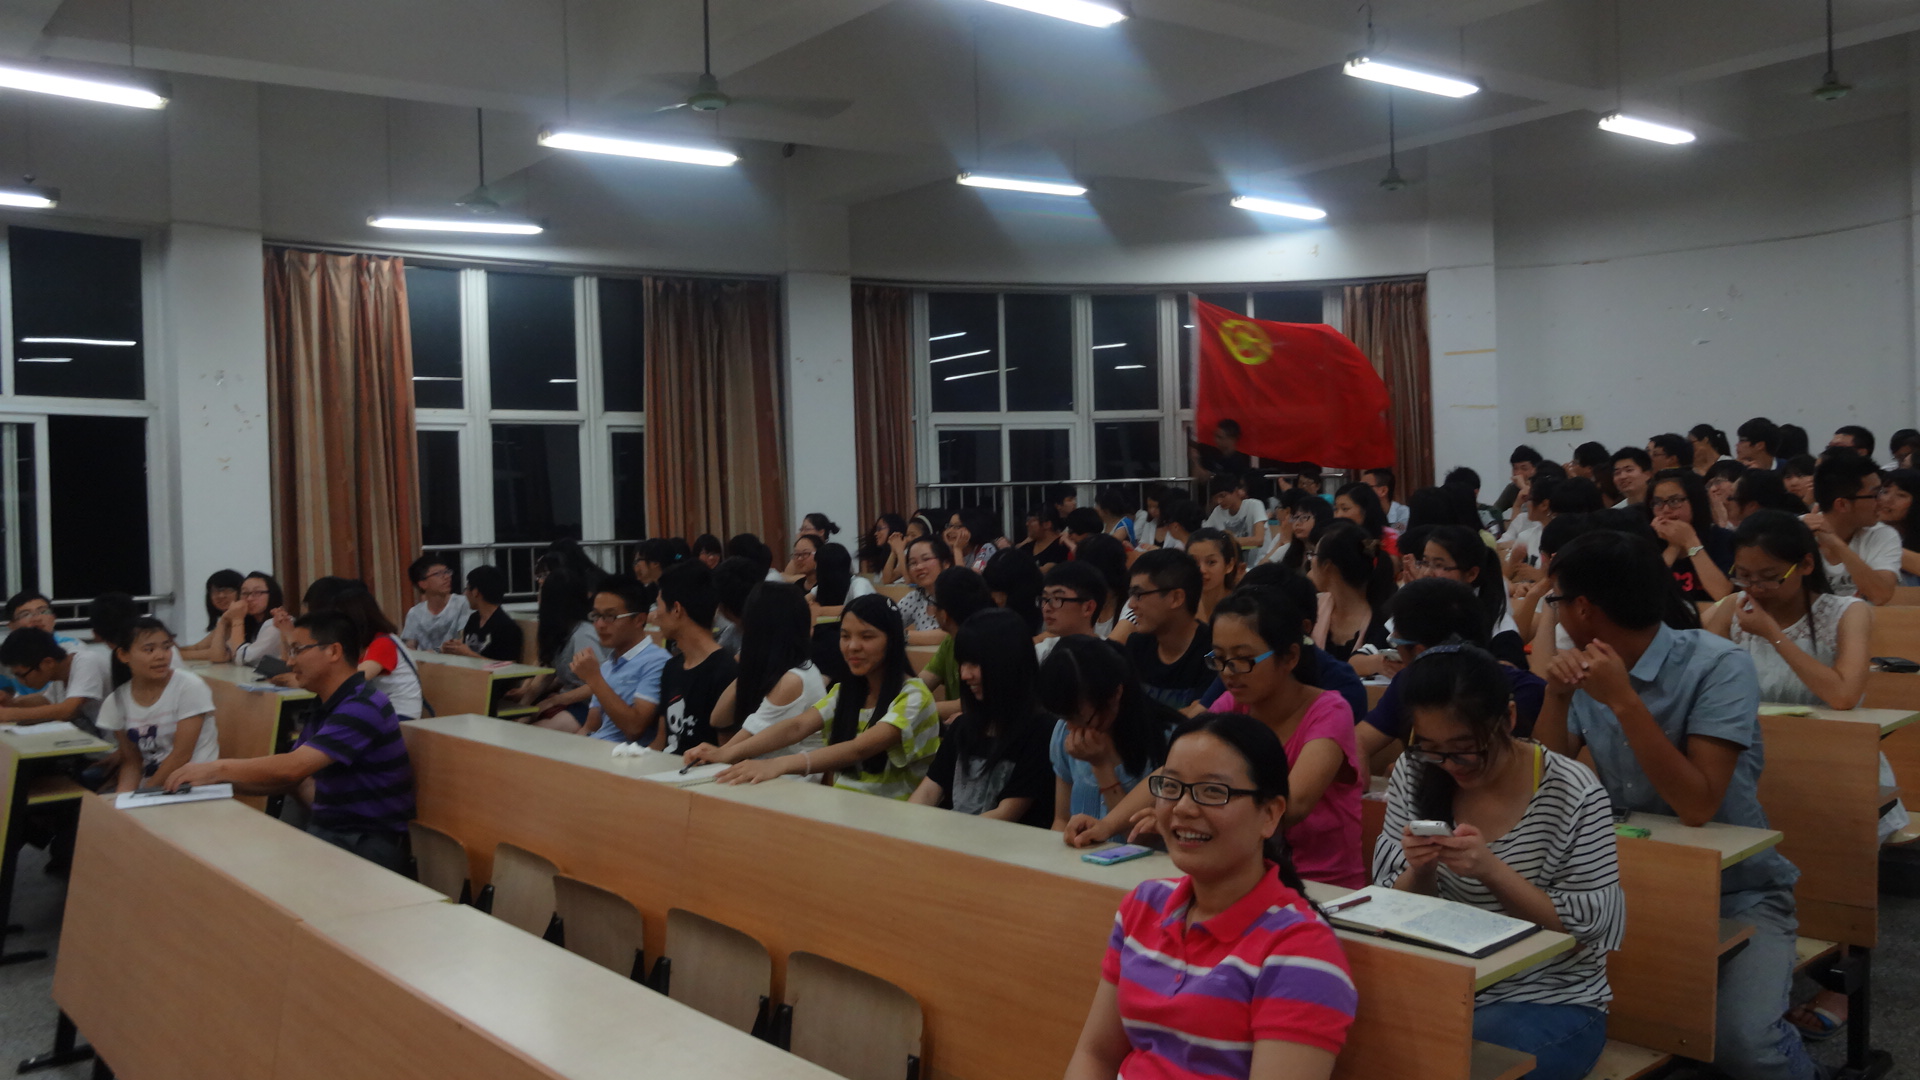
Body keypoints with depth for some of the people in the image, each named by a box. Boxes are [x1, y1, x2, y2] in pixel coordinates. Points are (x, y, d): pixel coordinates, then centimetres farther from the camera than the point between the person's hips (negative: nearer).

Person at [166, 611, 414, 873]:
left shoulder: (362, 707, -18)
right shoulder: (326, 709, 15)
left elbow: (291, 768, -24)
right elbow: (286, 780, 15)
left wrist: (218, 769, -14)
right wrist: (218, 781, 1)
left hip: (368, 847, -9)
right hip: (328, 832, 9)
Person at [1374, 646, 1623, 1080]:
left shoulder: (1573, 793, -13)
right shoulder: (1413, 775, -2)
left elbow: (1590, 927, -12)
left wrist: (1492, 871, -26)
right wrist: (1418, 871, -20)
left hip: (1551, 1004, -4)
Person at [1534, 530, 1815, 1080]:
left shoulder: (1717, 666, -17)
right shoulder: (1592, 666, 1)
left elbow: (1698, 806, -26)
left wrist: (1623, 701, -29)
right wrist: (1557, 696, -15)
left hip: (1736, 890, -5)